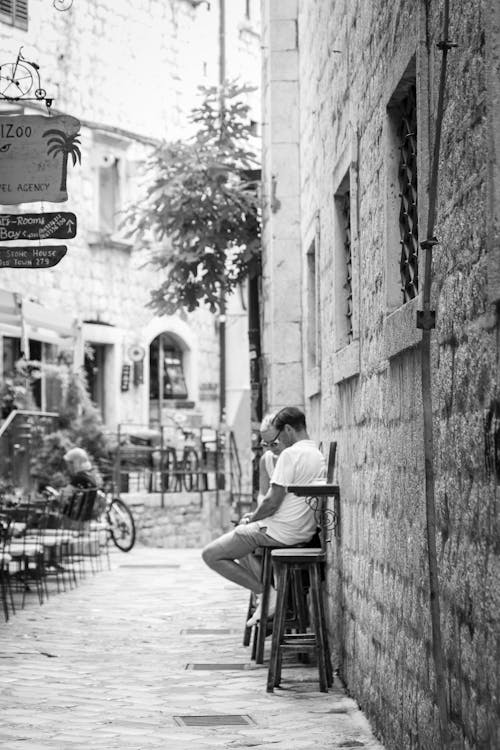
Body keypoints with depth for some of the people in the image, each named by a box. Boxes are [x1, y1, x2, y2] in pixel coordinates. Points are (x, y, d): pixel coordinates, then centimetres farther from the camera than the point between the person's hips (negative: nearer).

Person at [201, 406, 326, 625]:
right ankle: (269, 590, 12)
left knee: (211, 555, -1)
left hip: (280, 532, -10)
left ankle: (266, 592, -6)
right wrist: (256, 516, 16)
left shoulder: (290, 454, -16)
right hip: (304, 531, 10)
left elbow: (273, 501, -20)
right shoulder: (318, 455, 12)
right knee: (239, 538, 32)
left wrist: (251, 519, -1)